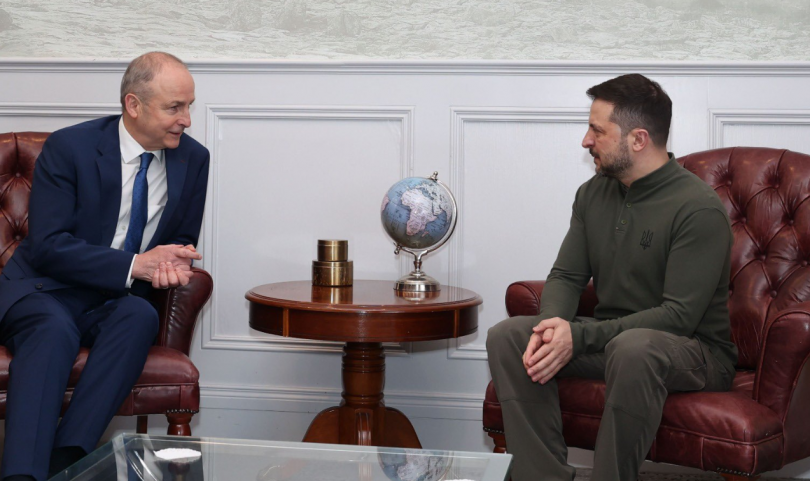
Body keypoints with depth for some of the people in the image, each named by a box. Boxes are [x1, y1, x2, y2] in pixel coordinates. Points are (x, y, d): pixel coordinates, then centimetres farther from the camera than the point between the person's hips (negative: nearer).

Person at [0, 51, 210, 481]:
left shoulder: (193, 159, 4)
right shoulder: (69, 148, -10)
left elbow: (182, 242, 15)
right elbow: (47, 245, -16)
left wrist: (174, 263, -12)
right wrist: (134, 265, -25)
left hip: (117, 303, 3)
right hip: (46, 290, -3)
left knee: (140, 316, -32)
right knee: (54, 328, -37)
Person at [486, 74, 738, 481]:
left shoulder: (699, 209, -16)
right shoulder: (594, 193, 7)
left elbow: (679, 316, -21)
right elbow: (566, 275, 9)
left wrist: (580, 337, -26)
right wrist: (553, 323, -16)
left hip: (695, 350, -7)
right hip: (611, 338, 7)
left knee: (633, 347, -41)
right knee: (507, 336, -15)